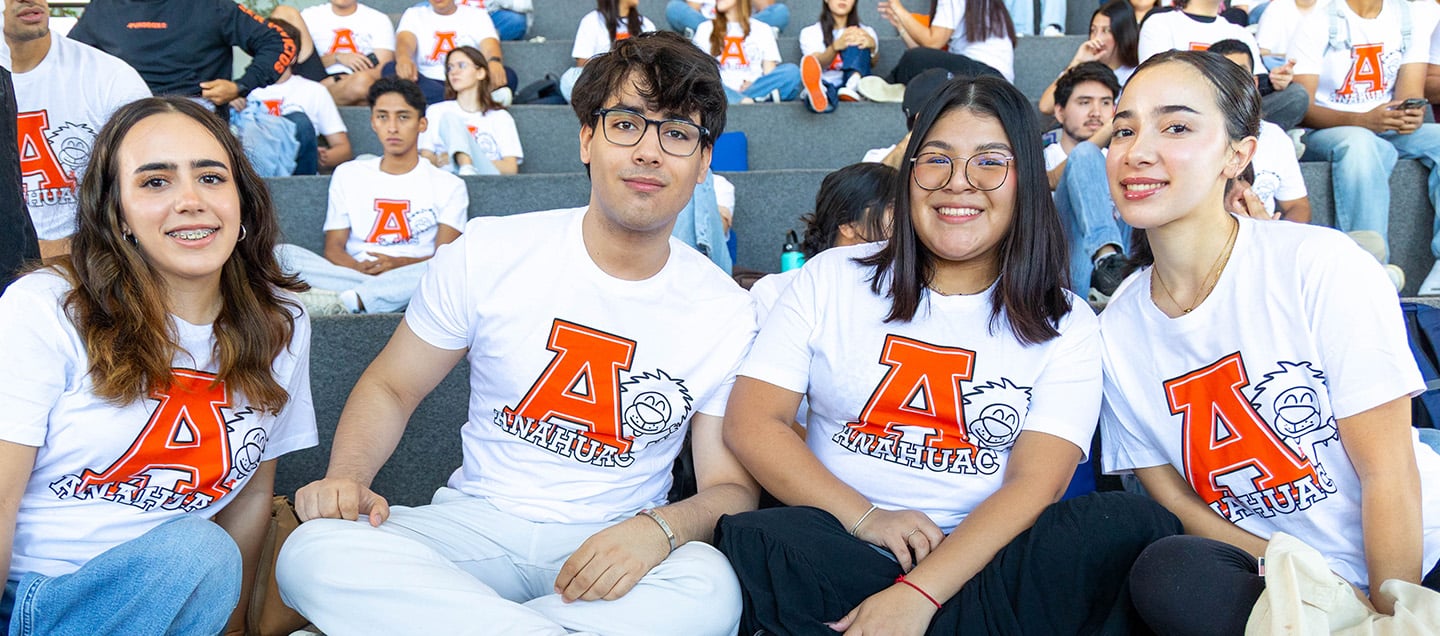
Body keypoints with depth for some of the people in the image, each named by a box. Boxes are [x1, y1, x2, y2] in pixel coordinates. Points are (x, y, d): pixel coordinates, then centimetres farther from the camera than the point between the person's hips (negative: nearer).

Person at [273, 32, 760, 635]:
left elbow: (732, 487, 0)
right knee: (313, 553, -28)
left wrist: (660, 528, -23)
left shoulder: (727, 313, -3)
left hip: (609, 545, 1)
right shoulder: (490, 251, -3)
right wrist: (347, 477, -14)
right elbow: (390, 386, 7)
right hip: (476, 523, 0)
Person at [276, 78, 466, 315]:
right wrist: (359, 268, -12)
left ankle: (345, 301, -38)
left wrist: (399, 263, -20)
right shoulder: (348, 174, 21)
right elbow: (333, 248, 12)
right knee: (282, 253, -23)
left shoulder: (448, 185, 14)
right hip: (353, 276, 2)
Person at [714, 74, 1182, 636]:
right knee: (753, 543, -32)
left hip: (981, 563, 1)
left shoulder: (1066, 326, 6)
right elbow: (751, 422, 0)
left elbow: (1033, 483, -8)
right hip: (842, 552, 0)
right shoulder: (831, 279, 8)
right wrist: (863, 517, -15)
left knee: (1132, 525, -26)